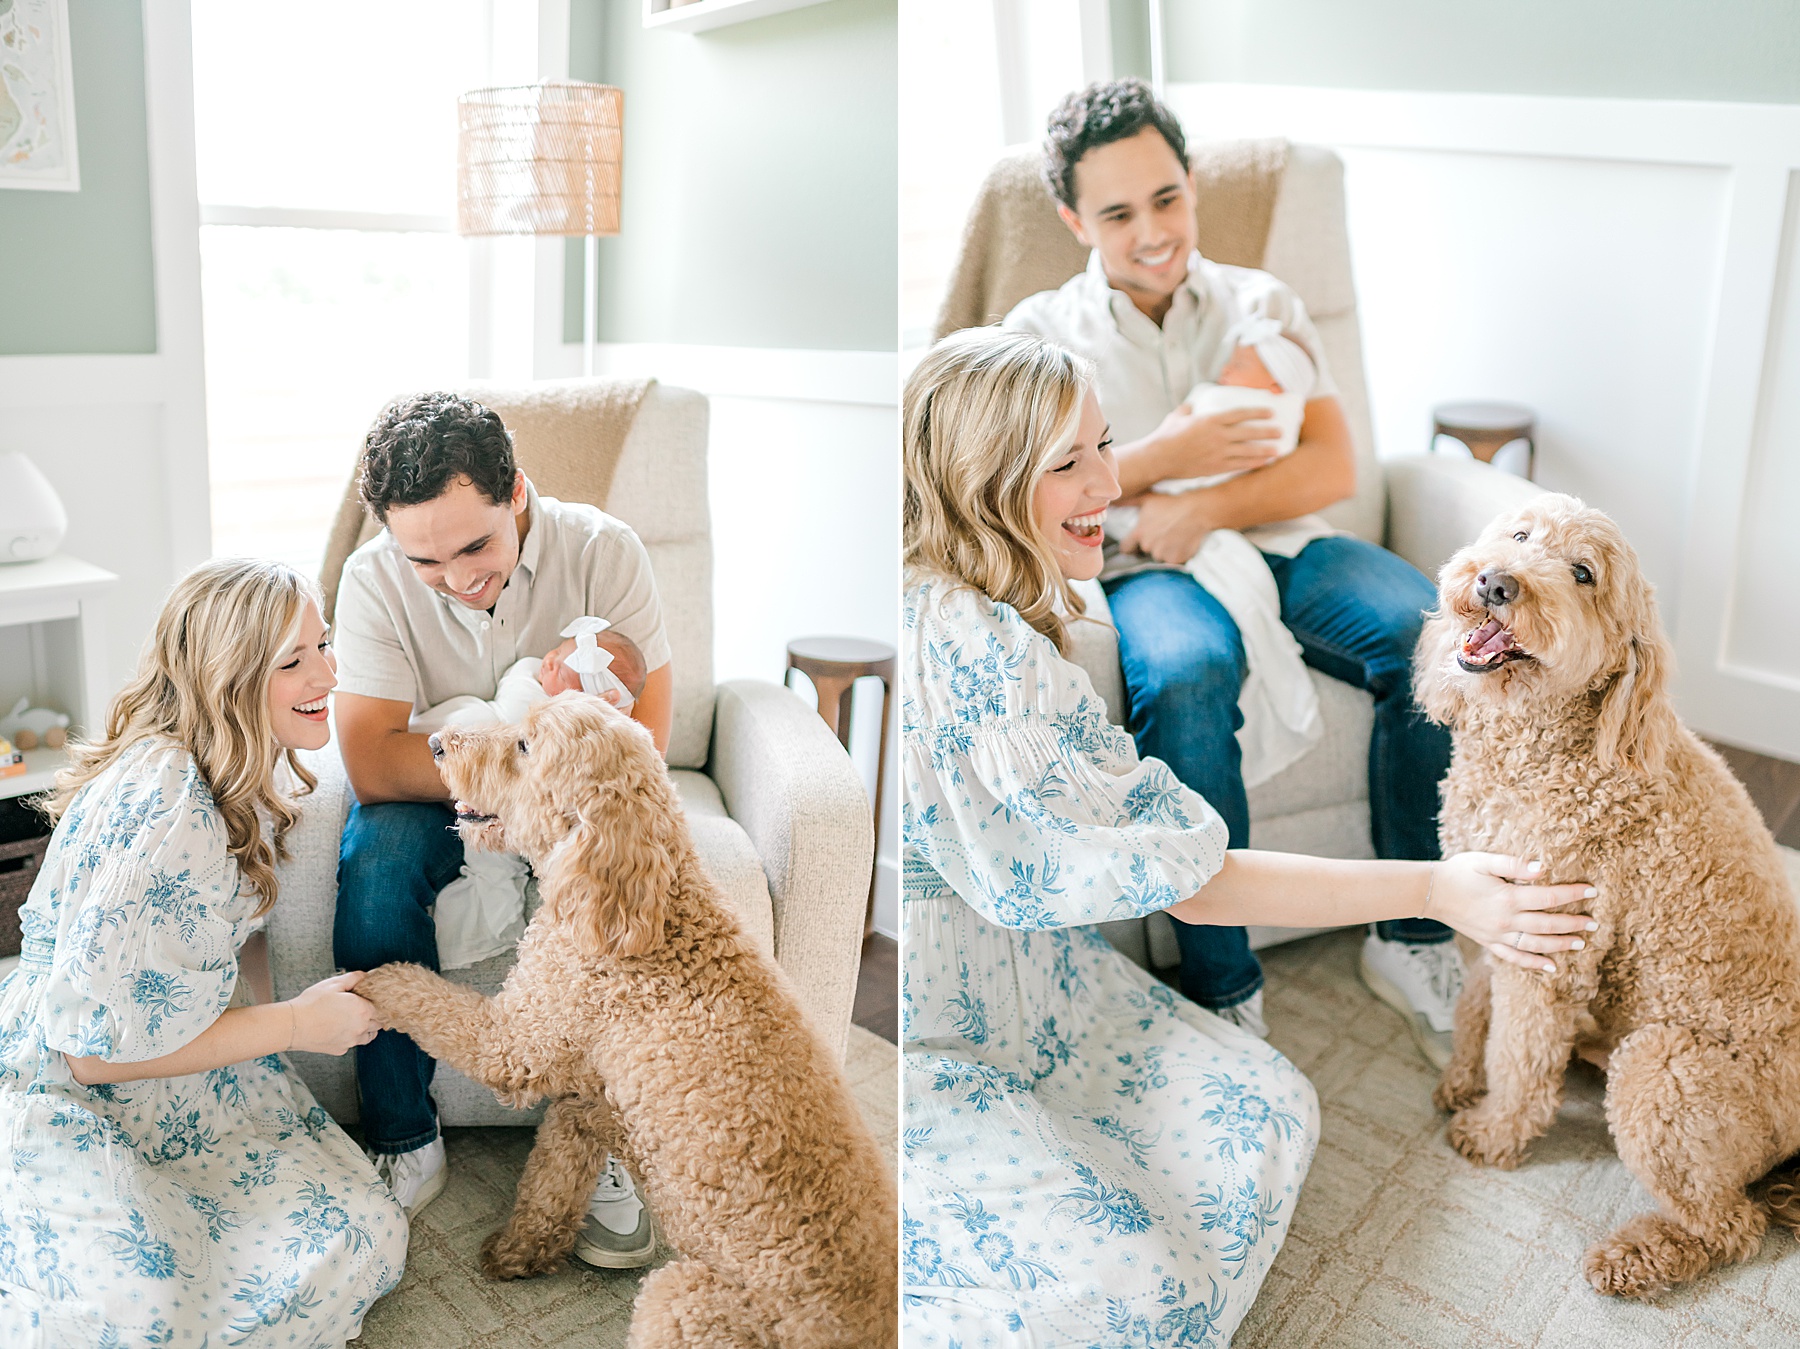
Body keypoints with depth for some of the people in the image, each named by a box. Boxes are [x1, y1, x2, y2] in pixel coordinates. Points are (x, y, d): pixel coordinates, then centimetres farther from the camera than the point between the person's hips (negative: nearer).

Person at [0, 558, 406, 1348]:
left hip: (193, 1086, 9)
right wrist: (296, 1026, -17)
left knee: (363, 1234, -7)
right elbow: (95, 1044, -24)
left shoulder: (254, 772, 2)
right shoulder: (157, 805, -27)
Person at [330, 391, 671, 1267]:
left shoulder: (603, 551, -18)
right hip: (438, 797, 1)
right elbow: (373, 763, -24)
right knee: (376, 856, -30)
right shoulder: (373, 580, -16)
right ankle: (405, 1143, -12)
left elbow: (646, 744, -18)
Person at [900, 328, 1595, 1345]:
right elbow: (1183, 880, -25)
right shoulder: (952, 642, -28)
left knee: (1270, 1113, 0)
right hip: (932, 1043, -9)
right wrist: (1434, 890, -20)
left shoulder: (995, 619, 5)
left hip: (1029, 987, 10)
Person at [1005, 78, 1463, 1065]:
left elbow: (1333, 469, 5)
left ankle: (1414, 942, -12)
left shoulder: (1263, 304, 17)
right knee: (1186, 673, -38)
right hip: (1143, 571, -3)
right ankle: (1222, 989, -26)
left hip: (1281, 547, 3)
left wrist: (1202, 506, -12)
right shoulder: (1040, 333, 11)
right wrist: (1160, 456, -12)